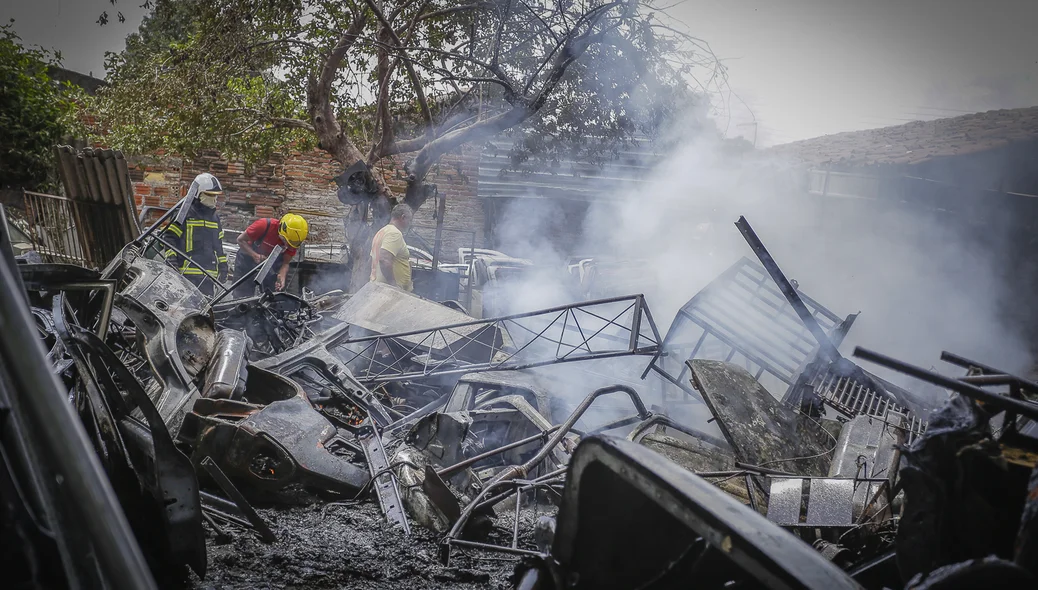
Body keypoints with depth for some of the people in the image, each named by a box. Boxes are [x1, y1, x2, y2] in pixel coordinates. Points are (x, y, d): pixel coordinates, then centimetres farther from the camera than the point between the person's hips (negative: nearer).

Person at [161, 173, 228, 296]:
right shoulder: (186, 213, -3)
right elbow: (169, 237, -4)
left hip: (209, 273, 7)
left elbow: (218, 244, 26)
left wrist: (223, 265, 22)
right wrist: (171, 260, -12)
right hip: (187, 271, -7)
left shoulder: (215, 217, 19)